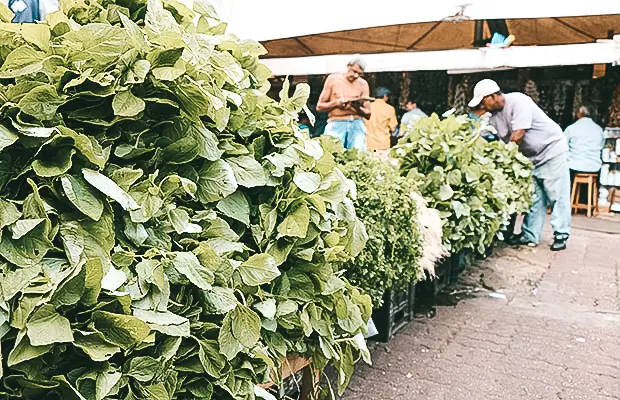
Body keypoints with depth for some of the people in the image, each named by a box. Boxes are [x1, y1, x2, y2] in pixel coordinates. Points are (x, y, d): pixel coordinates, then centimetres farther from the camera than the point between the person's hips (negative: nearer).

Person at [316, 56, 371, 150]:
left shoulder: (363, 84, 8)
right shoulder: (333, 79, 6)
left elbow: (368, 114, 8)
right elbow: (319, 107, 6)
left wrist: (357, 107, -12)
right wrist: (336, 103, -11)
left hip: (356, 124, 1)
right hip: (336, 124, -1)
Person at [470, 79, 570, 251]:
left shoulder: (518, 101, -23)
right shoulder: (494, 115, 0)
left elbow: (518, 135, -27)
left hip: (552, 149, -8)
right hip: (532, 156, 8)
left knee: (557, 195, -3)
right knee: (533, 197, 8)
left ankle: (561, 235, 4)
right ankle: (530, 236, 12)